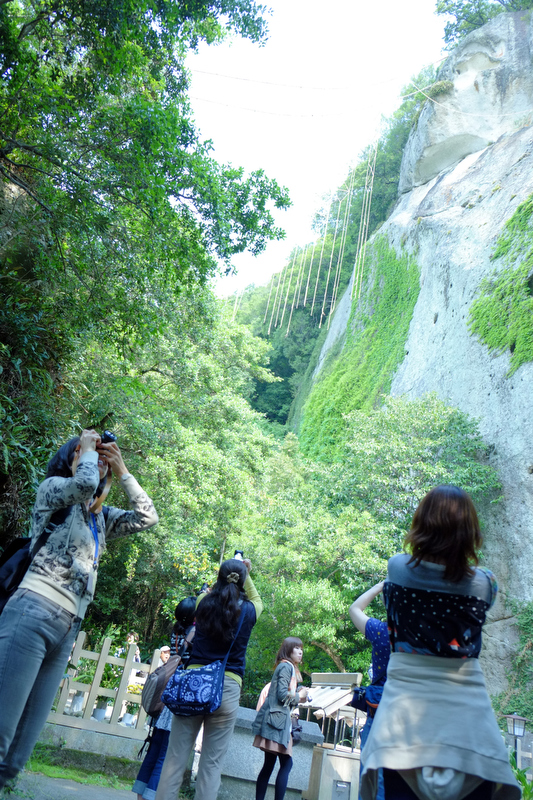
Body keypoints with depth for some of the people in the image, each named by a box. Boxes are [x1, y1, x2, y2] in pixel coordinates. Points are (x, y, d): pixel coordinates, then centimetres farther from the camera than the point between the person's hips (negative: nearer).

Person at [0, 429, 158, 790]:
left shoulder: (100, 516, 21)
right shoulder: (53, 488, 2)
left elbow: (148, 517, 17)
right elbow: (84, 482, -19)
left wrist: (122, 470, 14)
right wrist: (87, 446, 0)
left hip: (67, 631, 7)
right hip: (33, 614, -7)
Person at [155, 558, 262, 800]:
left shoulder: (204, 603, 3)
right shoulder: (248, 611, 1)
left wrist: (226, 574, 34)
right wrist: (246, 576, 28)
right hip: (227, 688, -1)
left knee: (175, 757, 6)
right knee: (211, 763, 4)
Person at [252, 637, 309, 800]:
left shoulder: (288, 667, 21)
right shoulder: (286, 666, -8)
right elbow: (283, 695, -17)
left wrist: (299, 698, 9)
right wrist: (299, 696, -3)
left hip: (279, 719, 10)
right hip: (277, 719, -10)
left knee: (269, 765, 9)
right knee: (286, 763, -9)